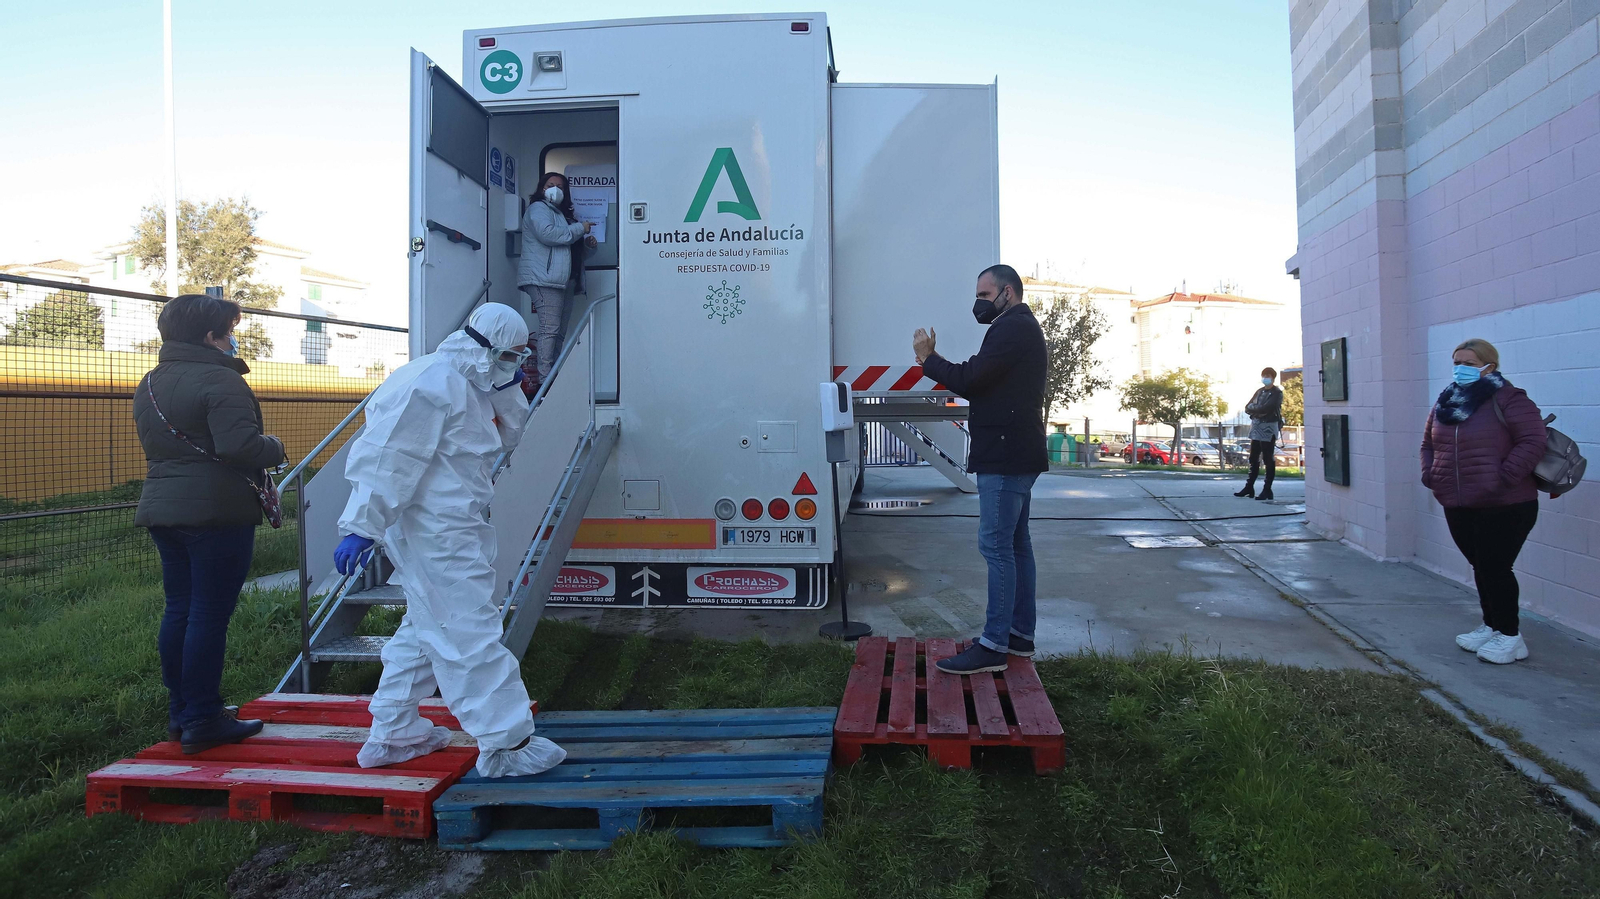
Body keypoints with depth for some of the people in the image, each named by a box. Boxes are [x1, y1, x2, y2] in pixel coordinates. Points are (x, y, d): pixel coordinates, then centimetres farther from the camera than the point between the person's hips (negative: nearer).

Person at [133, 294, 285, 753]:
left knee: (178, 610, 14)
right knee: (210, 614, -4)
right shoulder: (219, 380, -15)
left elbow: (155, 444, 23)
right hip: (217, 509, -9)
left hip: (162, 508, 9)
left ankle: (179, 713, 22)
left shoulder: (149, 383, 15)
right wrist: (276, 447, -7)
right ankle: (202, 721, 2)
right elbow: (240, 447, -25)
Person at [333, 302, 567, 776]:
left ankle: (392, 735, 31)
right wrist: (361, 527, -24)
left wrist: (507, 391, 3)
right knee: (470, 631, -7)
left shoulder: (470, 384, 14)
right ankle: (506, 743, 1)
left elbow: (507, 436, 20)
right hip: (434, 532, -11)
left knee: (427, 627, 20)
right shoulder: (432, 383, -18)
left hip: (451, 527, 11)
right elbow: (388, 459, -22)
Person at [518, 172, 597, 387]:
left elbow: (569, 246, 38)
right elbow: (547, 233, -19)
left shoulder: (561, 213, 28)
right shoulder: (538, 208, -1)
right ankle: (544, 381, -17)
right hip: (542, 279, -10)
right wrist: (579, 229, -10)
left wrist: (587, 243, 18)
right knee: (549, 328, -15)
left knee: (558, 330, 5)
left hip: (556, 280, 10)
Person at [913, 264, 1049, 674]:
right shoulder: (1022, 328, 23)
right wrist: (934, 361, 5)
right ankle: (1020, 634, 21)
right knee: (1015, 544, 13)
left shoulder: (1011, 329, -13)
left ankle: (993, 645, -8)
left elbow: (969, 379, -20)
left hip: (1006, 456, -11)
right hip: (1016, 455, 11)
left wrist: (928, 358, -4)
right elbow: (983, 383, 17)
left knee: (996, 546, -11)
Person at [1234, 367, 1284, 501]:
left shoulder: (1277, 393, -5)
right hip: (1256, 427, 7)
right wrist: (1258, 409, -9)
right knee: (1254, 459, 11)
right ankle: (1249, 487, 17)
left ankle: (1267, 490, 0)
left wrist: (1253, 408, -4)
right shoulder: (1259, 391, 15)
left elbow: (1266, 408, -19)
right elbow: (1247, 408, 9)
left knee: (1268, 460, -3)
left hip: (1269, 428, -7)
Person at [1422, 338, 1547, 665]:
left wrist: (1503, 478, -23)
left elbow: (1533, 441, -19)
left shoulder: (1508, 399, -10)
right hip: (1458, 507, 7)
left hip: (1504, 507, -7)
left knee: (1495, 568, -3)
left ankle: (1509, 636, 12)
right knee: (1480, 567, 16)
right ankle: (1491, 626, 30)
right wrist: (1430, 475, 6)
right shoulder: (1445, 403, 12)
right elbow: (1428, 445, 22)